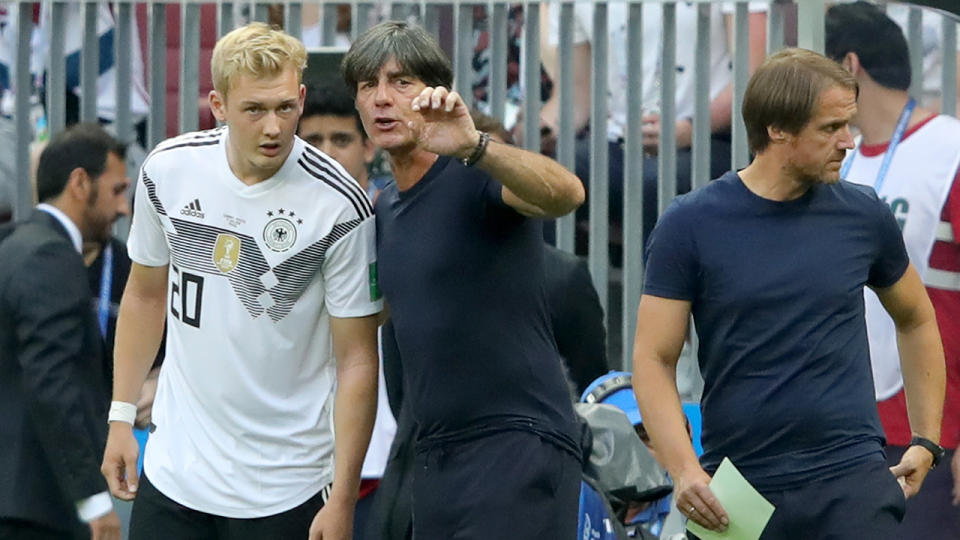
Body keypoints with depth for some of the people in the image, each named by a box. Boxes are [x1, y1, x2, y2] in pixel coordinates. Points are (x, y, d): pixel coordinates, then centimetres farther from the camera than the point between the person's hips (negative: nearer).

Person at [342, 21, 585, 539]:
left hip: (516, 443, -8)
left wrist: (473, 146, -48)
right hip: (434, 453, 8)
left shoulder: (474, 179, -10)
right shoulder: (384, 209, 16)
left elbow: (565, 193, -32)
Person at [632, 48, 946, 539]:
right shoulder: (690, 226, -3)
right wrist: (684, 470, -18)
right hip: (736, 493, 0)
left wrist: (926, 442, 14)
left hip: (852, 482, 0)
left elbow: (916, 320, 21)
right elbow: (653, 359, -4)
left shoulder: (863, 215, 4)